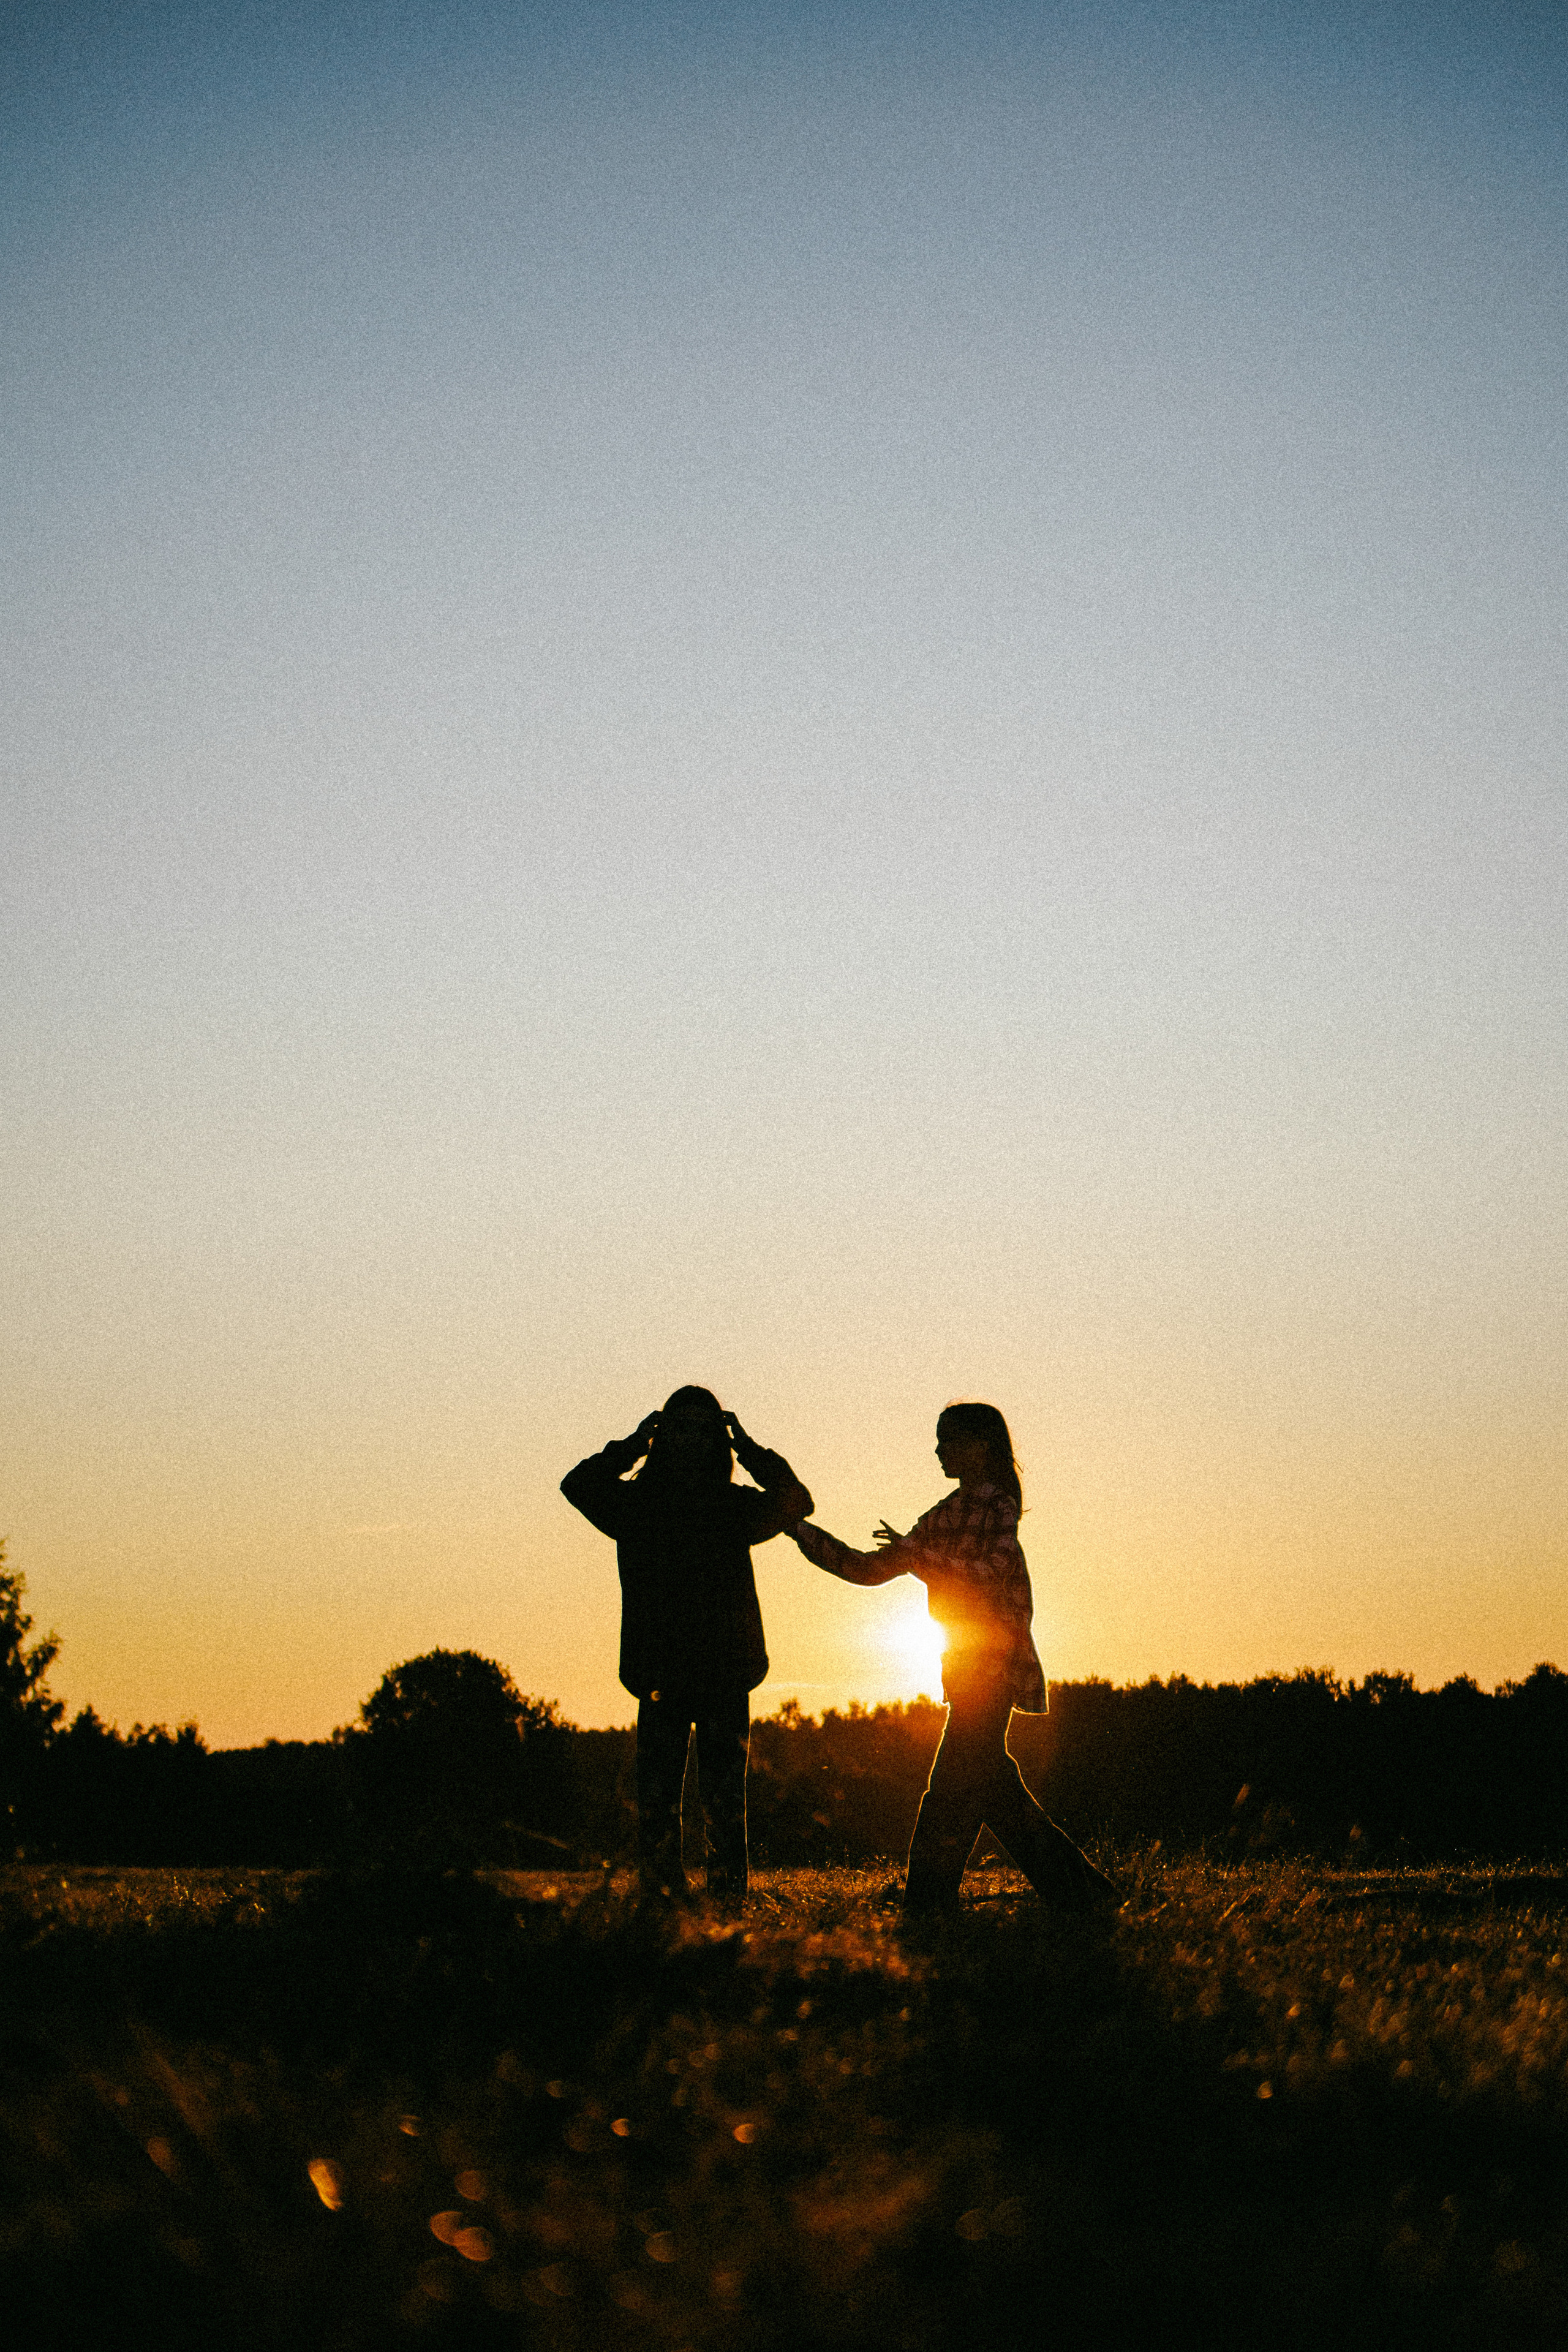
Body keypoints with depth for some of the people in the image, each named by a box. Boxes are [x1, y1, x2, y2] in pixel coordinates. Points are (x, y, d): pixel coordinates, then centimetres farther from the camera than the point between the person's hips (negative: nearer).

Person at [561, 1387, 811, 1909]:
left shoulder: (734, 1506, 10)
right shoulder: (638, 1502, 9)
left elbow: (795, 1503, -1)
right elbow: (578, 1486, -4)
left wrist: (748, 1450, 0)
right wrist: (634, 1446, -2)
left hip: (726, 1674, 0)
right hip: (661, 1672, 0)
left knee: (724, 1799, -1)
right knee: (657, 1796, -1)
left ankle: (728, 1900, 2)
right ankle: (660, 1900, 4)